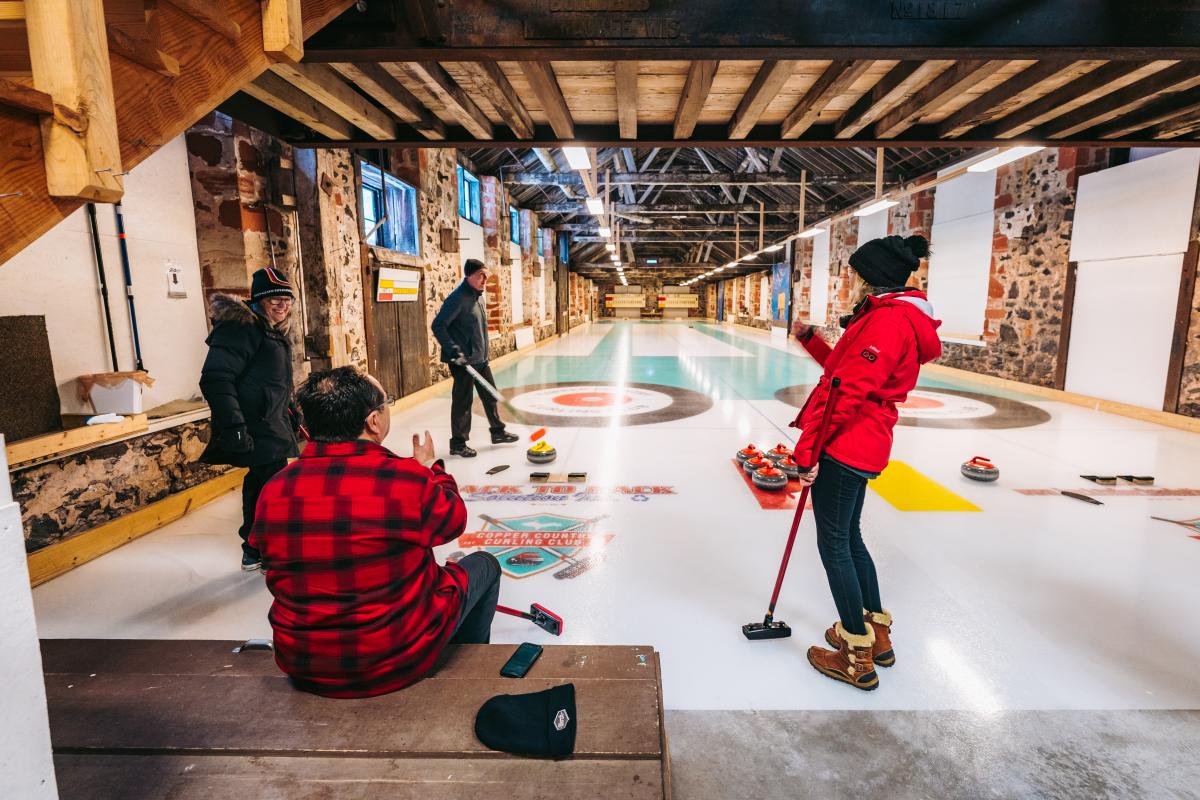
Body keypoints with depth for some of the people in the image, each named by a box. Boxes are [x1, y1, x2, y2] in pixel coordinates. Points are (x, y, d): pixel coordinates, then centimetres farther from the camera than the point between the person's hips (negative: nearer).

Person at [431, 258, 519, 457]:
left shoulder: (478, 296, 11)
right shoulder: (458, 298, -17)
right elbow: (438, 326, -21)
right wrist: (453, 350, -27)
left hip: (480, 359, 9)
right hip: (463, 361, -9)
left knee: (490, 395, 17)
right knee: (463, 401, -1)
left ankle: (498, 432, 32)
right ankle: (458, 443, 11)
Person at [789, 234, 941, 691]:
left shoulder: (888, 319, -17)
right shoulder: (895, 316, 17)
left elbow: (850, 390, -22)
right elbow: (844, 369, 21)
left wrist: (807, 449, -19)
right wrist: (810, 339, 14)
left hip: (843, 447, -11)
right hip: (861, 447, 11)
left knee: (834, 545, 0)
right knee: (849, 538, 21)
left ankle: (858, 658, 13)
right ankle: (877, 633, 36)